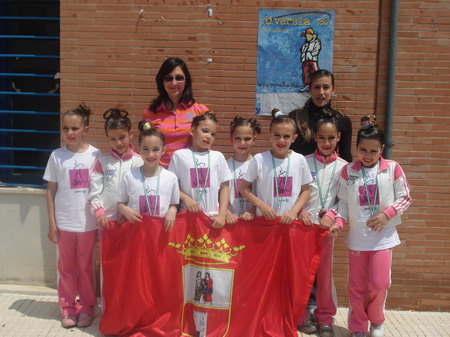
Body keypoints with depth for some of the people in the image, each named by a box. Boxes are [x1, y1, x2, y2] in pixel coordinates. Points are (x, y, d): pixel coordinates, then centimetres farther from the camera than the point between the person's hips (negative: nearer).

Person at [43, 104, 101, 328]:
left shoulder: (95, 155, -4)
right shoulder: (57, 156, -2)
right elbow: (51, 191, 2)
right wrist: (51, 223, 0)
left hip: (88, 223, -1)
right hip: (64, 222, 1)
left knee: (85, 266, 12)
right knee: (67, 266, 12)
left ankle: (86, 307, 27)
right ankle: (68, 308, 27)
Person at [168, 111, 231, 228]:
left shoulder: (218, 157, 4)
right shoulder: (179, 155, 0)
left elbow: (224, 187, 5)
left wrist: (222, 215, -3)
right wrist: (185, 198, -14)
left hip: (213, 218, 1)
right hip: (188, 215, -1)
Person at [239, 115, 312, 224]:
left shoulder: (300, 160, -3)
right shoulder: (259, 159, -8)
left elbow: (305, 190, 5)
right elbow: (243, 187, -1)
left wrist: (294, 211, -7)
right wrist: (262, 205, -11)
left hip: (290, 220, 1)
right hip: (264, 219, -1)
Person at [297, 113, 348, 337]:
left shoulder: (343, 167, 2)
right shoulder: (304, 163, -1)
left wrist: (331, 214, -13)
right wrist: (300, 211, -14)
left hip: (326, 226, 1)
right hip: (303, 224, 0)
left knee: (325, 273, 8)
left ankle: (325, 318, 23)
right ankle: (301, 315, 22)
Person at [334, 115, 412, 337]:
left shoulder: (393, 169, -4)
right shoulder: (348, 171, -1)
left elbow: (405, 199, 0)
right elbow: (343, 202, 1)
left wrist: (387, 214, -13)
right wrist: (339, 221, -15)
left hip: (383, 236, -1)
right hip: (357, 236, 1)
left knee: (378, 283, -3)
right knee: (356, 286, 8)